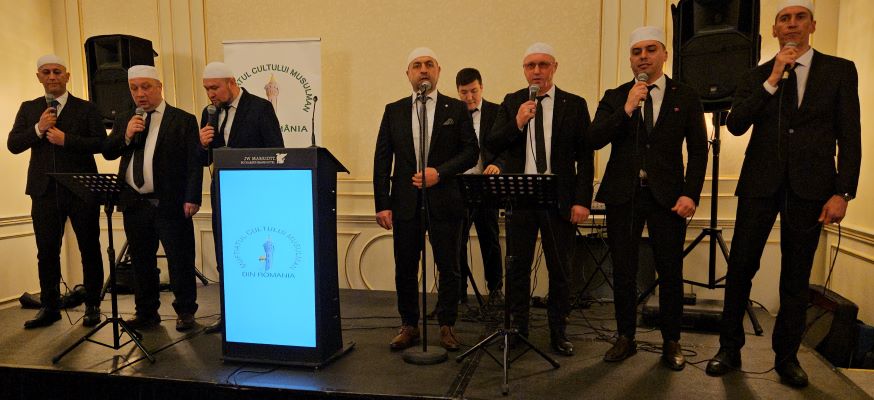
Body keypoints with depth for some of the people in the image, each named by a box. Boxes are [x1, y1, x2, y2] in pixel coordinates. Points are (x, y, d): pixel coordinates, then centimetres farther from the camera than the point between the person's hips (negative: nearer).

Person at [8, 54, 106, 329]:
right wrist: (38, 129, -11)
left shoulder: (86, 109, 3)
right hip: (45, 191, 3)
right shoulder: (28, 109, 12)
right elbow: (13, 144, 5)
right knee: (47, 252, 8)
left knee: (90, 250, 4)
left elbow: (101, 142, -6)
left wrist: (66, 139, -16)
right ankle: (50, 307, 21)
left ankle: (92, 306, 15)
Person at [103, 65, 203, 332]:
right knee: (141, 261, 12)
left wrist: (192, 198, -13)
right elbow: (108, 153, 12)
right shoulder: (124, 120, 15)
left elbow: (194, 162, -6)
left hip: (171, 203, -5)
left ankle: (185, 311, 17)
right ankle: (146, 312, 26)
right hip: (134, 203, 5)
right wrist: (126, 136, -7)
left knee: (180, 260, 1)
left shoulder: (183, 120, -1)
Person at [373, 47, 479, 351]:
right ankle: (409, 326, 25)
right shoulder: (394, 111, 8)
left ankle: (447, 326, 22)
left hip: (444, 201, -1)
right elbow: (382, 159, 5)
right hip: (405, 202, 2)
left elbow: (471, 151, 0)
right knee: (405, 269, 9)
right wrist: (382, 204, -2)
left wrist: (440, 172, -15)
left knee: (448, 267, 5)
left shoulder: (456, 109, 4)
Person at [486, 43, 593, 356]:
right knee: (517, 266, 8)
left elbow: (585, 156, 0)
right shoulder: (511, 103, 8)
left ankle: (558, 332, 22)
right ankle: (518, 327, 23)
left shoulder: (575, 105, 3)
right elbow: (492, 146, 1)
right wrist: (517, 123, -16)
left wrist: (582, 200, -8)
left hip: (559, 198, -1)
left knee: (560, 269, 7)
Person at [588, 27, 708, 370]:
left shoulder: (686, 97, 6)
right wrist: (626, 110, -16)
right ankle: (625, 338, 20)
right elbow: (595, 140, -5)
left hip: (667, 196, 0)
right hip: (623, 195, 1)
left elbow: (698, 150, 4)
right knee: (623, 271, 6)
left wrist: (691, 194, -6)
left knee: (670, 271, 3)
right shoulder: (614, 98, 7)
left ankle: (671, 342, 20)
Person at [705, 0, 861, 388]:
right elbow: (735, 125, -5)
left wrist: (843, 192, -6)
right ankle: (729, 349, 13)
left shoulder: (840, 71, 6)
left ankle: (787, 357, 20)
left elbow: (849, 137, 2)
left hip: (809, 187, 0)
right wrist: (772, 80, -12)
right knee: (740, 268, 0)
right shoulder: (756, 76, 9)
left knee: (796, 277, 7)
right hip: (760, 184, 1)